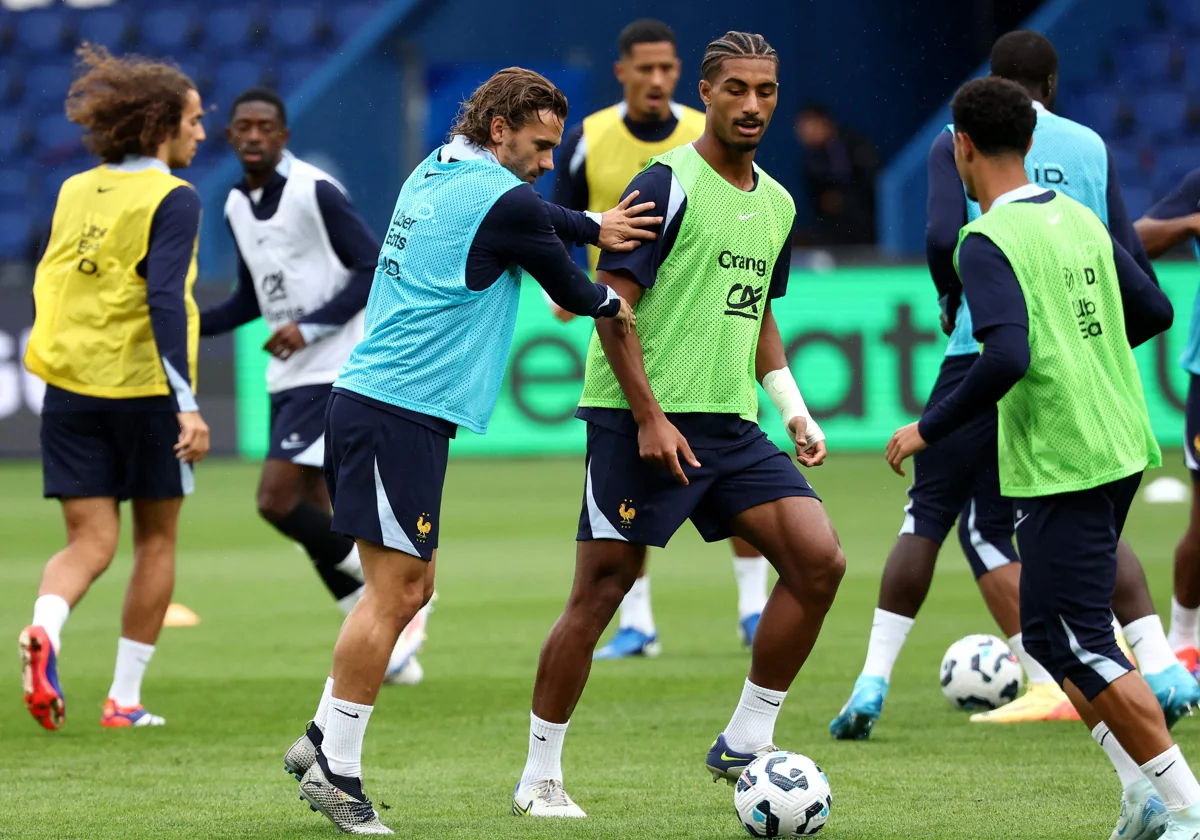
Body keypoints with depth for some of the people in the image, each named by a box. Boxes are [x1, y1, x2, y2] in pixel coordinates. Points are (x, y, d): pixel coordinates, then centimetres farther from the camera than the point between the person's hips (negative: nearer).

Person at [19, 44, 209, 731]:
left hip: (70, 387, 5)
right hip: (143, 387, -5)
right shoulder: (173, 199, -10)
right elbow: (164, 299, -21)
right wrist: (187, 404, -24)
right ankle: (125, 699, 14)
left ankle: (45, 630, -27)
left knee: (90, 542, 5)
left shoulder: (74, 192, 9)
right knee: (156, 540, 12)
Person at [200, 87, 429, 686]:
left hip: (331, 372, -8)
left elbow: (374, 269, -13)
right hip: (287, 379, 8)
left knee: (276, 500, -16)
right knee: (312, 514, 7)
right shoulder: (237, 206, 11)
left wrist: (310, 326, -20)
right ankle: (389, 650, 15)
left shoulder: (315, 192, -12)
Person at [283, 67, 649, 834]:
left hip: (366, 401, 10)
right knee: (393, 591, -7)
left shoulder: (436, 173, 14)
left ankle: (324, 737, 18)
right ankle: (336, 772, -4)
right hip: (400, 416, -10)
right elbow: (570, 292, 1)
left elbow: (533, 219, 24)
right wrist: (613, 303, 22)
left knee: (411, 587, 16)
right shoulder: (501, 201, -12)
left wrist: (595, 225, 5)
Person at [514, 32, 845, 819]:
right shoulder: (669, 184, -9)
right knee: (602, 590, -4)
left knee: (820, 558, -8)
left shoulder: (777, 204, 14)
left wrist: (795, 410, 15)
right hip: (642, 420, -7)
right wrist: (650, 417, -18)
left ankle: (744, 742, 2)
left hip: (732, 426, 7)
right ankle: (540, 776, 8)